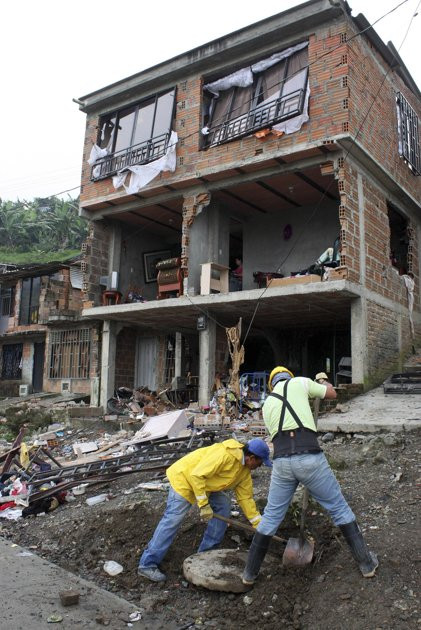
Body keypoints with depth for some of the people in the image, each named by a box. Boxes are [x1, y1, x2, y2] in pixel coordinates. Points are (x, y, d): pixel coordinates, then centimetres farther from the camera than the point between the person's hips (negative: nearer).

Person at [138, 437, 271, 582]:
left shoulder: (245, 470, -1)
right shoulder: (225, 455, -31)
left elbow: (245, 497, 6)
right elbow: (197, 475, -33)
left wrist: (259, 525, 5)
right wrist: (203, 505, -27)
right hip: (183, 478, -9)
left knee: (223, 504, 0)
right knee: (172, 520, -13)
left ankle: (206, 552, 10)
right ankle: (147, 565, -6)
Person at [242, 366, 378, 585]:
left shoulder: (267, 404, 21)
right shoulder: (300, 382, 9)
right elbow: (332, 393, 21)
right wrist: (324, 381, 42)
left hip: (281, 462, 3)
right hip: (309, 458, -3)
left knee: (271, 516, 17)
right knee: (339, 507, 16)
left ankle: (249, 573, 27)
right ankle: (366, 563, 26)